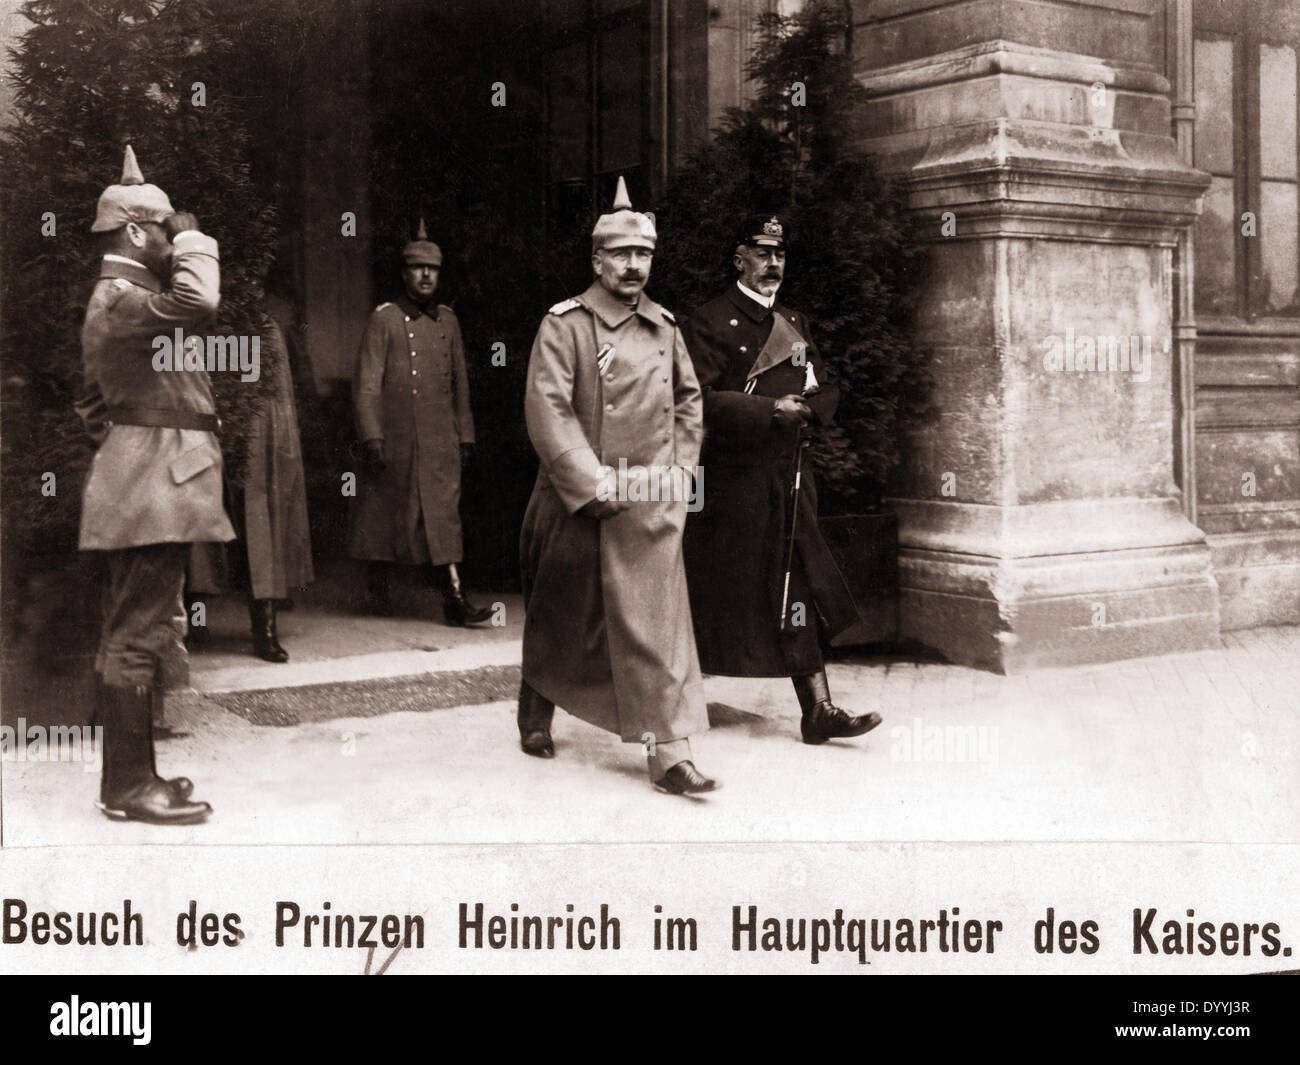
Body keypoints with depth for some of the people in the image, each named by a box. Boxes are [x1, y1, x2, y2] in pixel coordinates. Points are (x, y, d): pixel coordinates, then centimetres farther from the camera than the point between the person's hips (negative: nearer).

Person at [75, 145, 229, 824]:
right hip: (150, 486, -11)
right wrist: (193, 240, -14)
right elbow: (195, 303, -31)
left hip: (154, 484, 11)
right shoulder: (119, 297, -13)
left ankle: (130, 773, 22)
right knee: (138, 633, -9)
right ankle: (128, 787, -4)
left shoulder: (125, 297, 21)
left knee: (136, 632, 14)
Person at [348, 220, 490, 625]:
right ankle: (378, 589, 24)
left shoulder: (447, 321, 12)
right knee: (385, 515, 7)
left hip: (440, 441, 3)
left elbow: (460, 383, 16)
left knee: (442, 514, -3)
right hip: (395, 440, -3)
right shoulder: (384, 319, -3)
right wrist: (371, 437, -14)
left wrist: (465, 436, 13)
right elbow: (367, 384, -7)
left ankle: (454, 599, -7)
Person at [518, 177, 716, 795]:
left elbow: (689, 399, 22)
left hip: (651, 506, 3)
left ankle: (669, 754, -5)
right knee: (558, 620, 14)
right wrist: (596, 482, -19)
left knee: (657, 623, -5)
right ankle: (535, 720, 37)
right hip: (576, 504, -3)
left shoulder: (664, 327, 9)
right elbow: (547, 411, -15)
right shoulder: (564, 326, -7)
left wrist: (680, 466, 9)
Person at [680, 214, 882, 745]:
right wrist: (771, 409, -22)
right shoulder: (709, 323, -5)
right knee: (710, 597, 4)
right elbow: (701, 400, -16)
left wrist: (808, 405, -6)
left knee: (798, 595, 2)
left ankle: (818, 711, 2)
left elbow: (827, 390, 17)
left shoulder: (795, 324, 17)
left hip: (788, 479, 6)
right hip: (732, 480, -6)